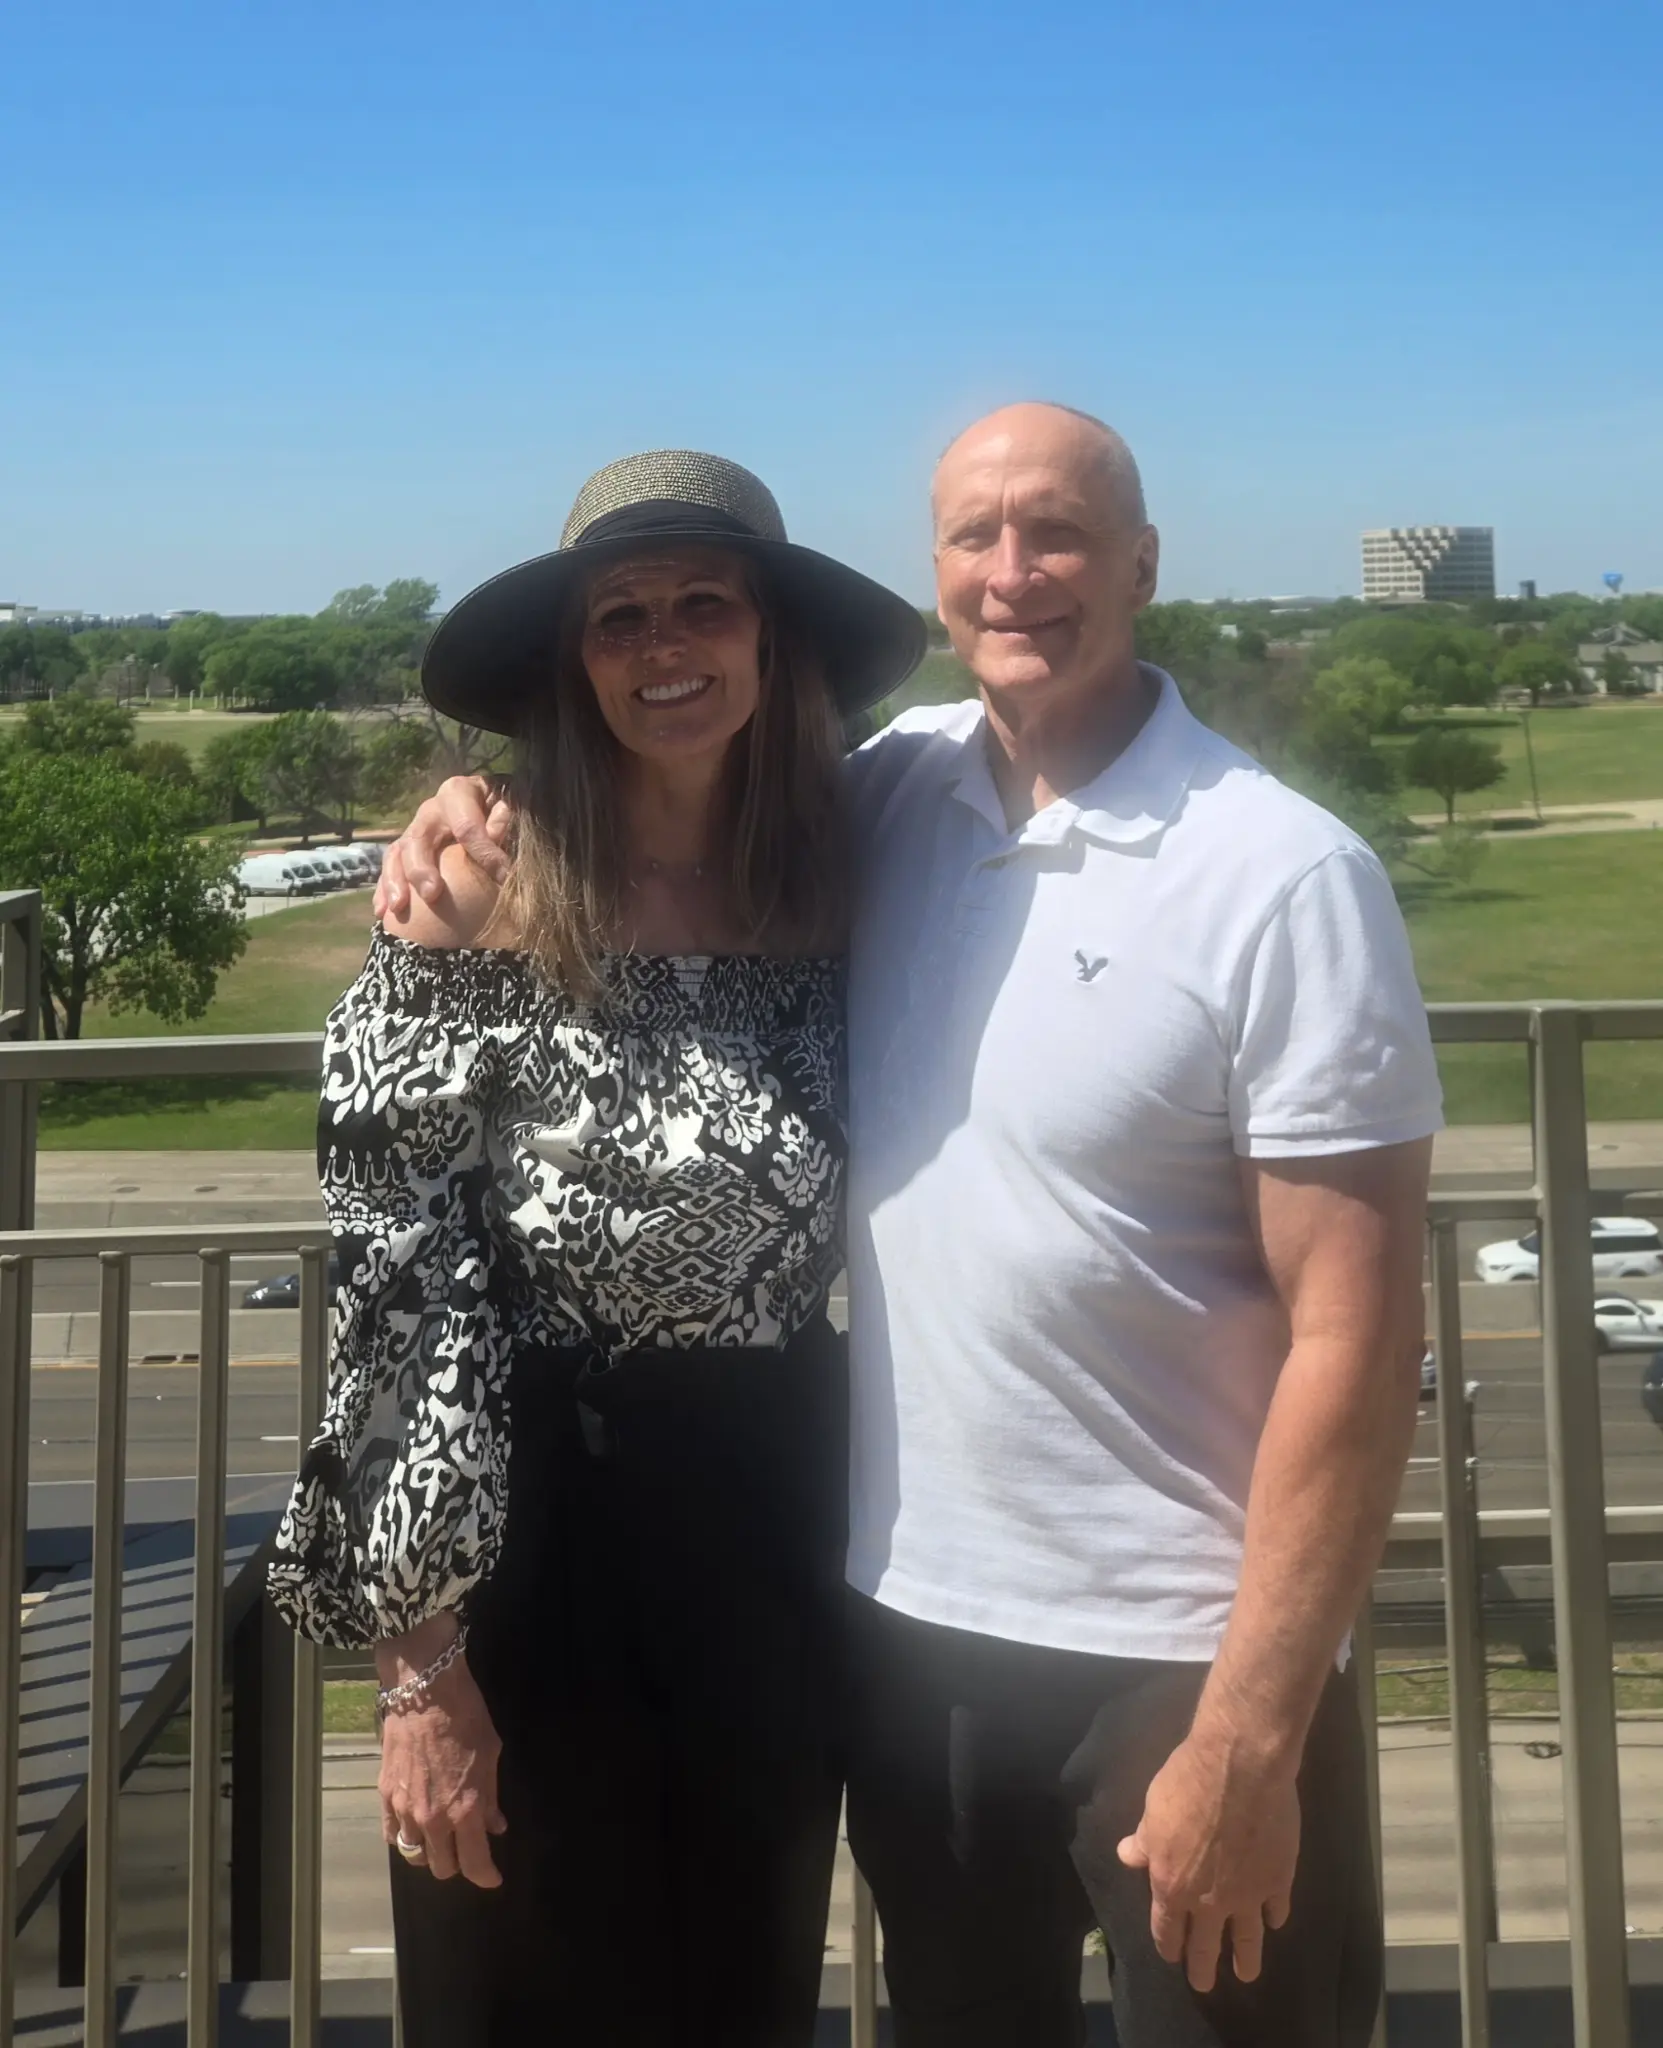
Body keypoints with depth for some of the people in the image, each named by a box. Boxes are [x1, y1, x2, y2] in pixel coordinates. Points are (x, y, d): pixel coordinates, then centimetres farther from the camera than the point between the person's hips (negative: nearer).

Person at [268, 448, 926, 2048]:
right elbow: (397, 1291, -13)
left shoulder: (831, 903, 2)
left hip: (778, 1528, 5)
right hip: (538, 1531, -4)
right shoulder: (477, 920, -13)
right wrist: (423, 1659, -15)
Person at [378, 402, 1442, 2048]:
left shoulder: (1285, 878, -14)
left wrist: (1249, 1734, -16)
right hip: (903, 1614, 5)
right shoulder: (888, 788, 0)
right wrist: (491, 810, -3)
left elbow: (1353, 1337, -15)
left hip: (1176, 1649, -4)